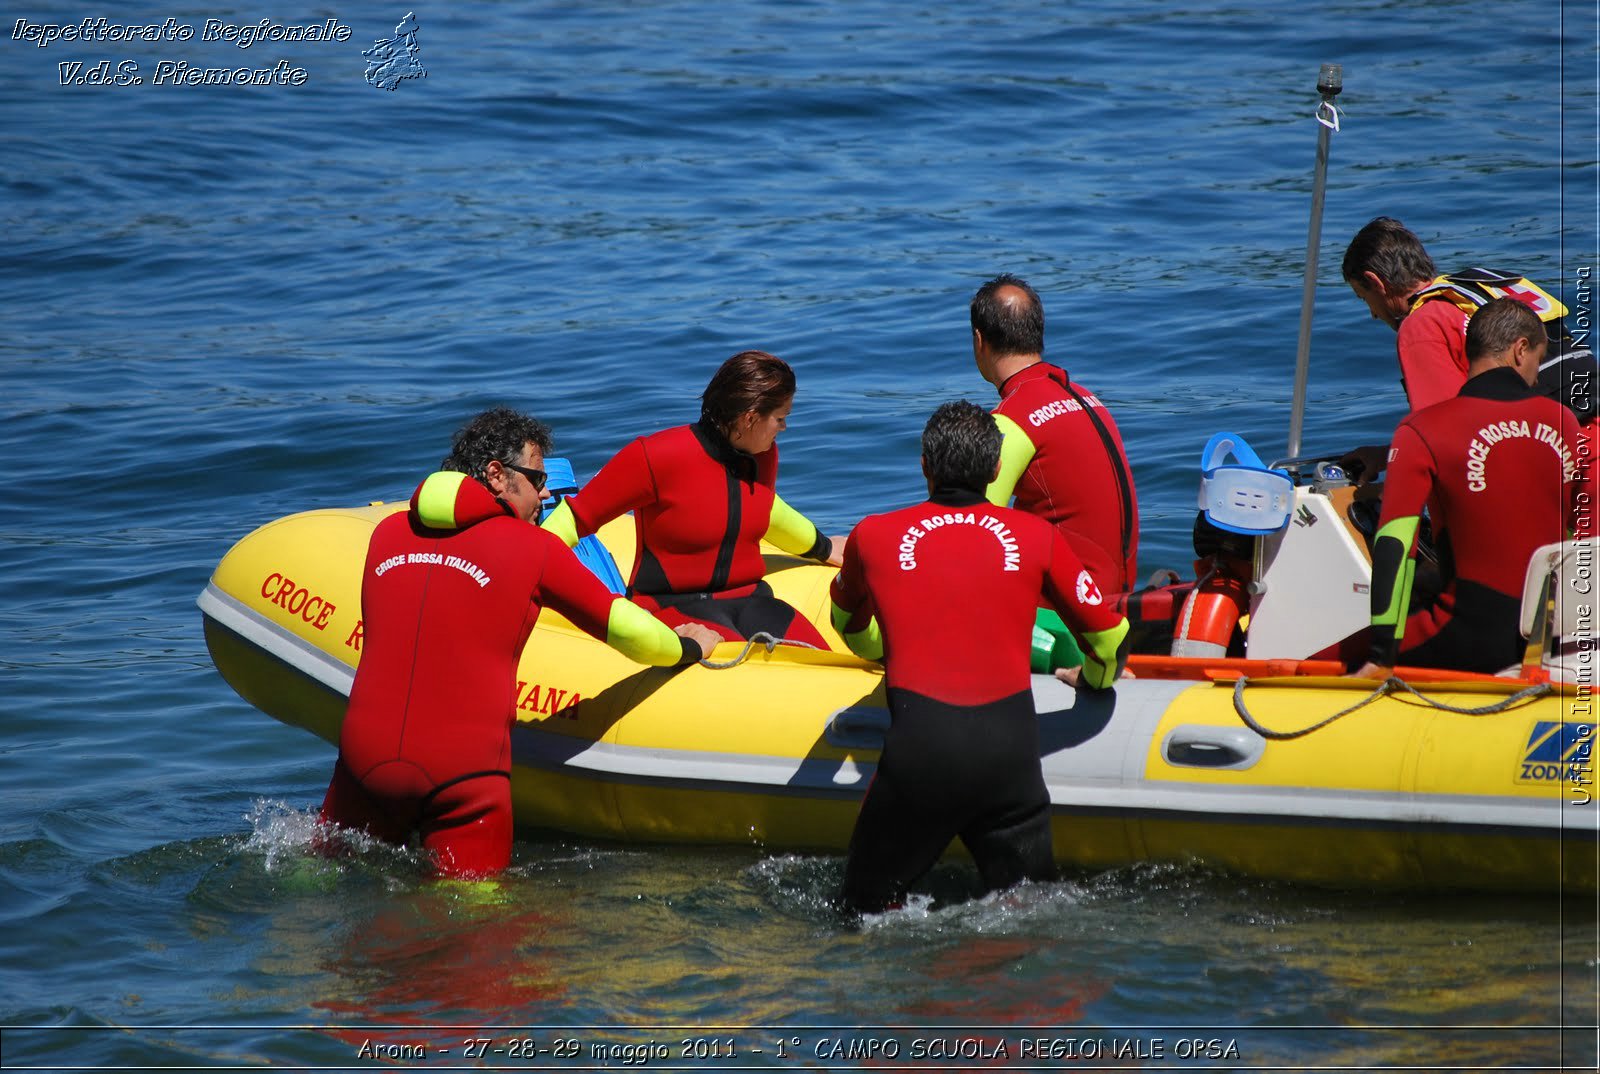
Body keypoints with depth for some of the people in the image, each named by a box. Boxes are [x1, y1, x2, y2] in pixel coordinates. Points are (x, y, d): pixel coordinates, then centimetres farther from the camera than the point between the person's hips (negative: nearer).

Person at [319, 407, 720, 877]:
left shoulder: (386, 534, 12)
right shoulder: (533, 548, 0)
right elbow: (629, 629, 3)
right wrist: (687, 648, 23)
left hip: (364, 754, 3)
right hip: (464, 773, -3)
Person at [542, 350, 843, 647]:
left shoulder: (763, 455, 8)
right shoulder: (657, 456, -15)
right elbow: (577, 516, -8)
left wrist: (822, 548, 50)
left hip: (749, 601, 7)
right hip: (673, 608, -7)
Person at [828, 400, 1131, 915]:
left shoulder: (873, 536, 10)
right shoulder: (1036, 535, 10)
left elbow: (848, 621, 31)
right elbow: (1108, 636, 18)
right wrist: (1094, 680, 41)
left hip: (919, 746, -1)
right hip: (1010, 746, 1)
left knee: (865, 913, 12)